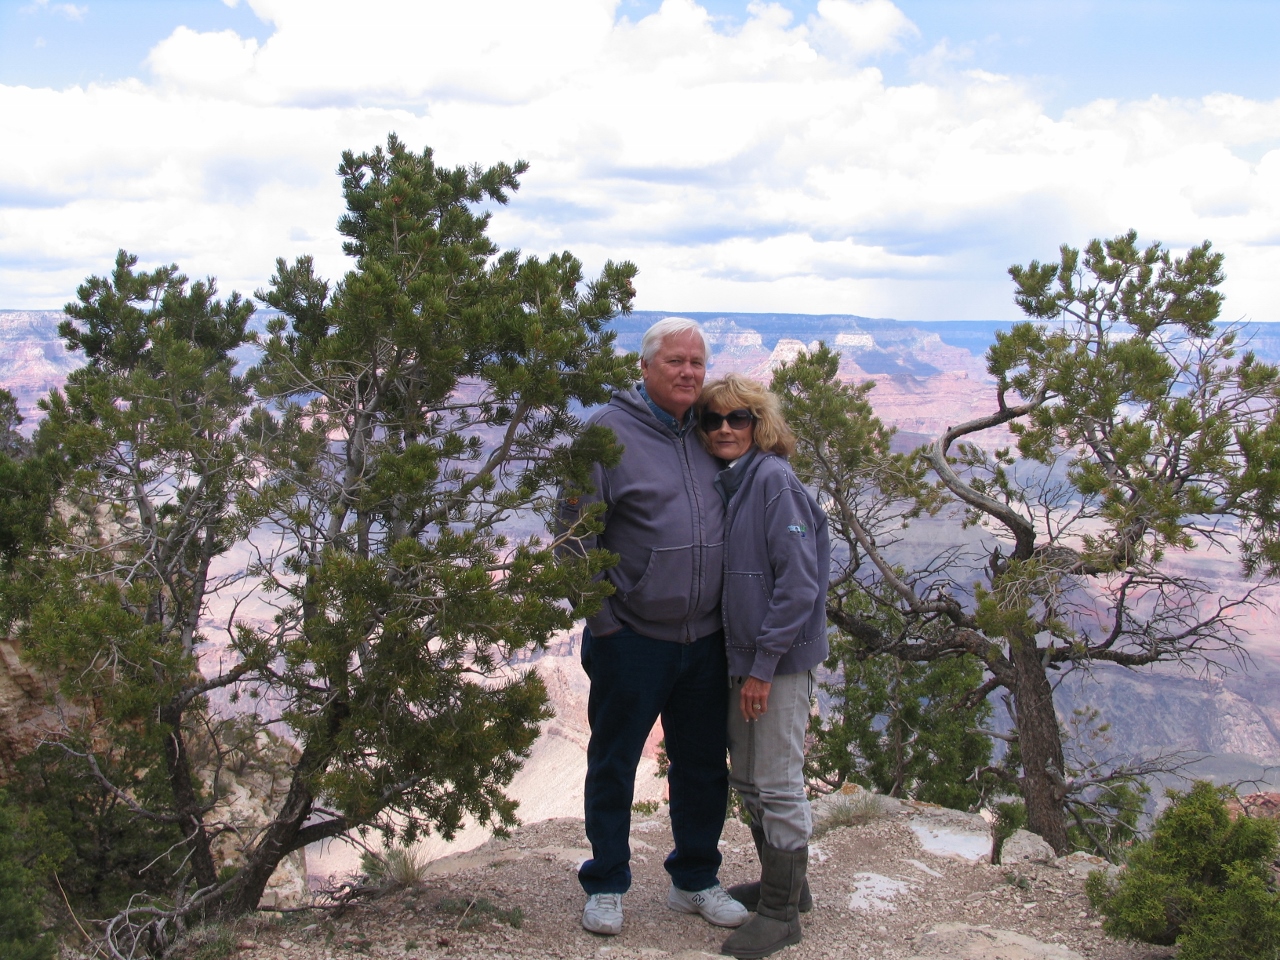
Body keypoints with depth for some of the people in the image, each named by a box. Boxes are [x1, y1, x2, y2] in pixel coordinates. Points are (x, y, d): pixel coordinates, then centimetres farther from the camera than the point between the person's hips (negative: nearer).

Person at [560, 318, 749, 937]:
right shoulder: (610, 429, -9)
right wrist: (601, 620, -11)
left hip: (705, 641, 5)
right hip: (632, 638, -5)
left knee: (703, 766, 15)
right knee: (613, 765, 9)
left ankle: (695, 880, 32)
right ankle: (605, 885, 26)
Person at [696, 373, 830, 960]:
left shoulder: (775, 480, -15)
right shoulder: (721, 486, 10)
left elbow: (798, 583, -19)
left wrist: (764, 664, -19)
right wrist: (738, 660, 11)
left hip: (782, 658, -8)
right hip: (740, 654, 9)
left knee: (777, 784, 0)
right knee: (746, 778, 17)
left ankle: (781, 911, 13)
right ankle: (781, 882, 34)